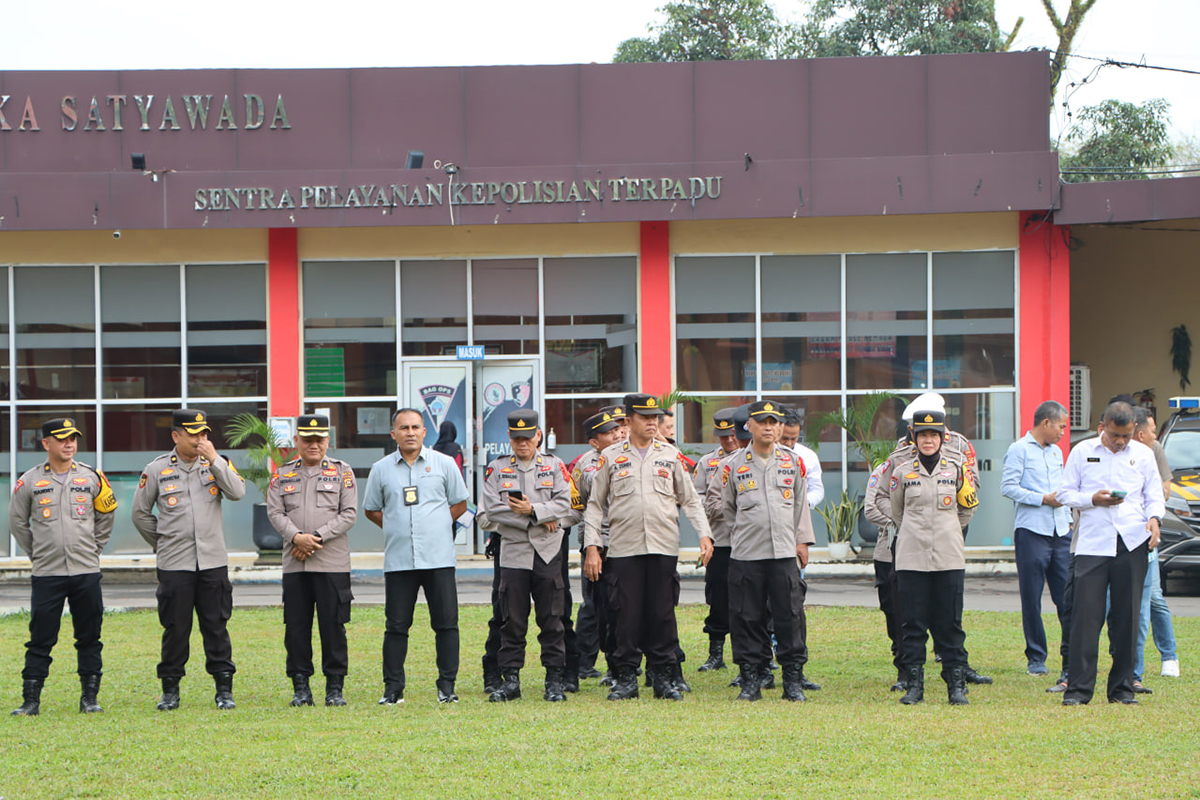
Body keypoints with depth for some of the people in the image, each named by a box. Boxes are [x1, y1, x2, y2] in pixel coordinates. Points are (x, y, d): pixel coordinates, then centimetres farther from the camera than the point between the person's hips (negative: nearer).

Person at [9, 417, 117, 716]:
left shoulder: (92, 478, 5)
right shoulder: (29, 481, 1)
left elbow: (106, 516, 17)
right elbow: (17, 521, 12)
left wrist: (94, 548, 11)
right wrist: (36, 552, 9)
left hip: (86, 571, 1)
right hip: (47, 573, -1)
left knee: (89, 638, 4)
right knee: (40, 639, -2)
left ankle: (90, 697, 11)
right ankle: (31, 700, 2)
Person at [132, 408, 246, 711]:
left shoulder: (217, 463, 6)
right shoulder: (157, 470, 2)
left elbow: (238, 492, -11)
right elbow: (140, 513, 11)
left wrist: (214, 459, -15)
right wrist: (161, 544, 11)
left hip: (213, 561, 1)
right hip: (174, 564, -1)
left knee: (217, 625, 2)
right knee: (175, 627, 2)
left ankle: (224, 688, 7)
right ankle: (170, 689, 11)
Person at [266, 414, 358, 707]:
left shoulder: (342, 472, 5)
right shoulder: (283, 474, 11)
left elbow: (349, 515, -2)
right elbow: (274, 512, 4)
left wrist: (317, 537, -12)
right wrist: (297, 537, -13)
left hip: (333, 563, -2)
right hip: (294, 563, 2)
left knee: (333, 625, -2)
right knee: (296, 626, 2)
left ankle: (335, 687, 6)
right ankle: (301, 687, 10)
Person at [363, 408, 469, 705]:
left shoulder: (444, 464, 6)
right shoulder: (381, 469, 8)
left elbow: (459, 504, 13)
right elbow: (371, 510, 17)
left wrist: (436, 527, 4)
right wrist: (398, 529, 6)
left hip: (439, 557, -1)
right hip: (398, 559, 1)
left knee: (446, 623, -2)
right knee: (396, 625, 1)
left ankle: (447, 686, 5)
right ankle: (392, 688, 6)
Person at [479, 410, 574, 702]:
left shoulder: (554, 466, 8)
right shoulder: (497, 469, 6)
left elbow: (564, 504, -1)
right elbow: (492, 510, -4)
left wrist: (533, 510, -15)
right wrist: (539, 520, -7)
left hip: (548, 553, 0)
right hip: (513, 554, 0)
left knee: (552, 620, 1)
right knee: (512, 621, 0)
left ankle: (555, 680, 6)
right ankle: (510, 680, 6)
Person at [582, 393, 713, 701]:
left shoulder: (671, 455, 11)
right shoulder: (610, 457, 7)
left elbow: (690, 499, 14)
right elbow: (595, 505, 8)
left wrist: (705, 534, 0)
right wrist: (591, 547, -1)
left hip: (664, 548, 1)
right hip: (624, 548, -1)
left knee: (663, 613, 1)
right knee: (627, 613, -2)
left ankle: (663, 677, 9)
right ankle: (626, 677, 6)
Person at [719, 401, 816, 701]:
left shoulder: (793, 462, 9)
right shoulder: (733, 466, 5)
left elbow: (801, 504, 15)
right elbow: (727, 508, 16)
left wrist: (802, 540, 10)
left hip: (785, 553, 1)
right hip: (746, 555, -1)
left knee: (790, 617, -2)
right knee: (747, 618, -1)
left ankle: (793, 680, 6)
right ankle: (751, 679, 7)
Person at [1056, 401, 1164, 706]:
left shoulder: (1143, 454, 12)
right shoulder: (1082, 452, 8)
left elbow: (1154, 494, 13)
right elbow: (1065, 493, 10)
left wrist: (1154, 517, -8)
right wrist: (1092, 500, -9)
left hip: (1132, 543, 1)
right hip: (1092, 543, -1)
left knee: (1127, 617, 2)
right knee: (1086, 614, -8)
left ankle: (1122, 687, 10)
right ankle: (1078, 688, -6)